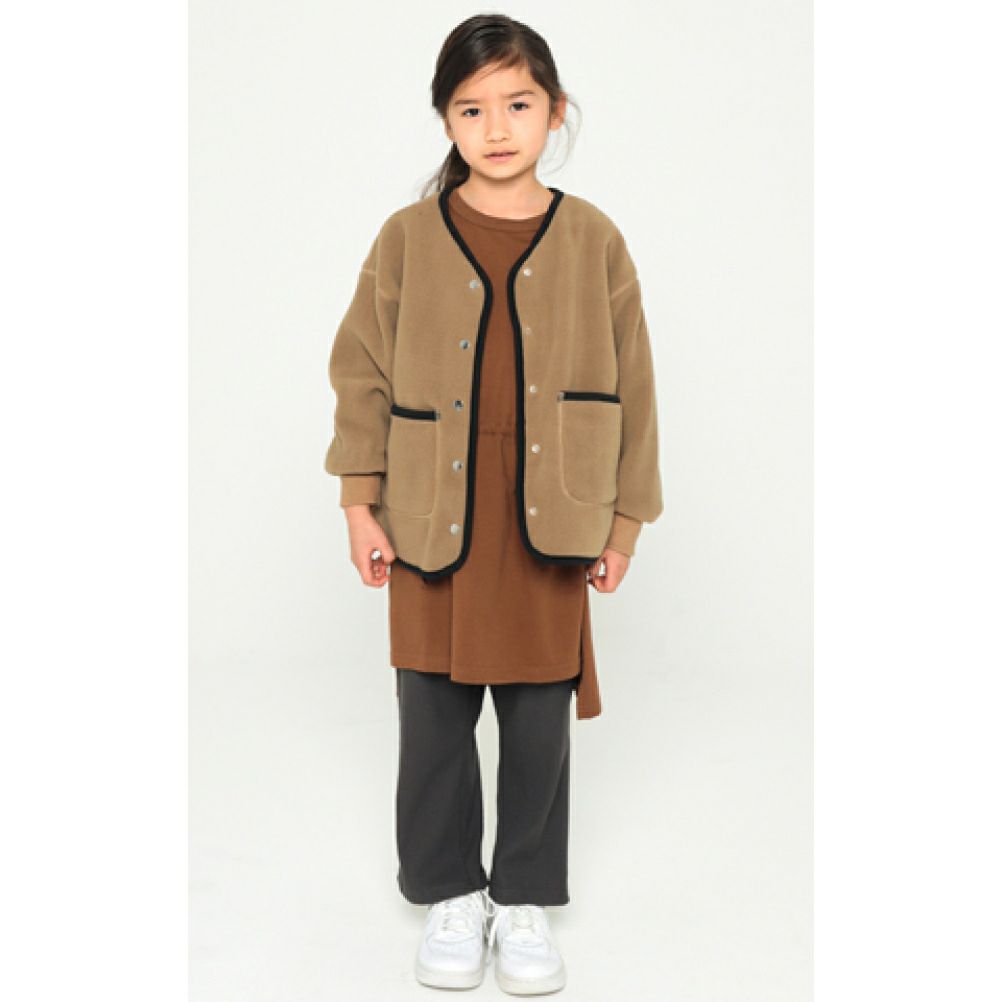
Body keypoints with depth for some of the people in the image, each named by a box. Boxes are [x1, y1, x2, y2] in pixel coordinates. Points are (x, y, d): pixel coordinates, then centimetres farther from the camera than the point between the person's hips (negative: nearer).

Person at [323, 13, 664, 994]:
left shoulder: (594, 240, 1)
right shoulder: (408, 237, 1)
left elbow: (630, 387, 4)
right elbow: (362, 373, 4)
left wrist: (623, 523, 3)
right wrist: (360, 503, -1)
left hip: (550, 529, 0)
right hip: (432, 527, 1)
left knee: (538, 722, 9)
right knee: (434, 718, 9)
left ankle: (525, 897, 28)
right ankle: (450, 892, 29)